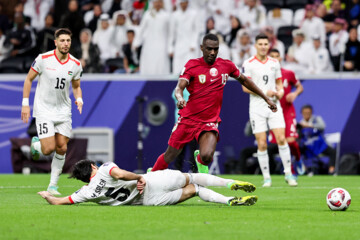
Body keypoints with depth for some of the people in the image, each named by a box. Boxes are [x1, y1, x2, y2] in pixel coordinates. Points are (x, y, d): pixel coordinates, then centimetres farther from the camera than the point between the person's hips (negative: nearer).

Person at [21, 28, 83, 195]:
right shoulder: (43, 59, -11)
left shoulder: (75, 64, -1)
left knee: (62, 148, -1)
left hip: (63, 111, 4)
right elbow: (29, 79, -1)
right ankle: (36, 144, 25)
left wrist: (79, 99, -8)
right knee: (49, 148, -13)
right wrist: (25, 103, -5)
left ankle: (53, 185, 12)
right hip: (44, 110, -4)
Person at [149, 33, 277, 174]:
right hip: (188, 119, -1)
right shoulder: (192, 65, -5)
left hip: (210, 122, 1)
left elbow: (244, 80, 21)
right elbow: (179, 87, -16)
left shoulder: (226, 65, 5)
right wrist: (180, 99, -40)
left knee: (207, 156, -23)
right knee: (169, 157, 3)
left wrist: (266, 99, 24)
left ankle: (200, 159, 15)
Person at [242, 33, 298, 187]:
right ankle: (266, 178, 7)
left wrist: (280, 91, -4)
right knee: (262, 144, -3)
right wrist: (264, 92, -15)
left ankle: (288, 173, -3)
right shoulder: (248, 64, -2)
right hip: (257, 108, -2)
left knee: (281, 139, -10)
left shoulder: (275, 63, 10)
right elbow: (245, 87, -6)